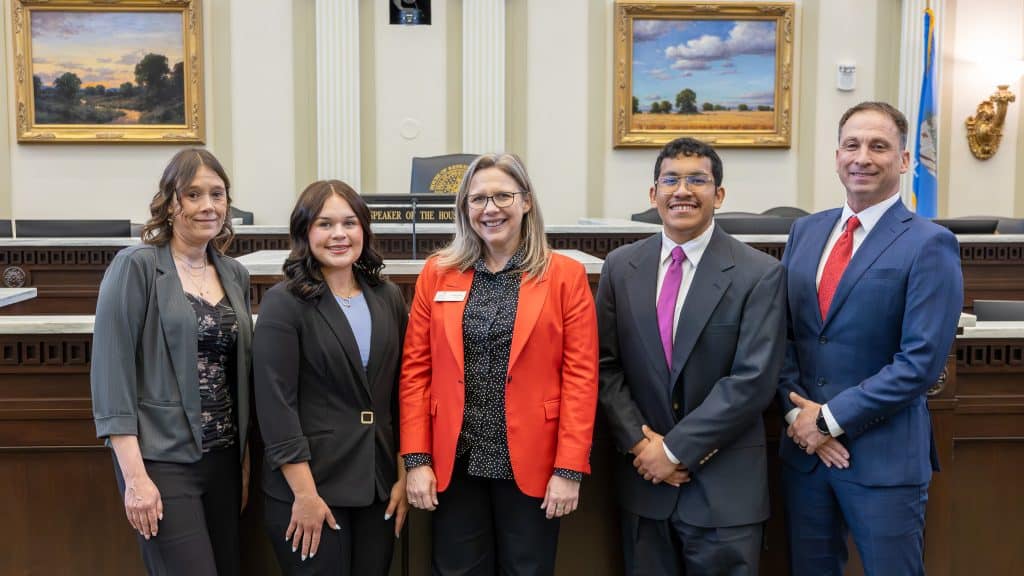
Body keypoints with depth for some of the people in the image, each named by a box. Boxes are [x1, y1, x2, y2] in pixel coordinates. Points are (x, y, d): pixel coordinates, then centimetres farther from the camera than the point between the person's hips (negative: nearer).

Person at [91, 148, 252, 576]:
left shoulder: (235, 274, 9)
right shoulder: (136, 267, -8)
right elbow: (111, 372, -12)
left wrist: (246, 458, 12)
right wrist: (134, 476, -15)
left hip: (224, 457, 6)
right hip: (162, 461, -6)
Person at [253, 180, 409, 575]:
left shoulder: (388, 297, 6)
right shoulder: (283, 303, -8)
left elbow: (401, 394, 9)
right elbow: (276, 405, -12)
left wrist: (404, 476, 5)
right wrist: (305, 493, -16)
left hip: (380, 484, 5)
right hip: (311, 485, -4)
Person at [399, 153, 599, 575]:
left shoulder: (565, 275, -2)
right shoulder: (437, 273, 4)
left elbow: (581, 377, -5)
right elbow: (415, 370, 3)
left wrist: (569, 469, -10)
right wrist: (416, 459, -3)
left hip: (531, 464, -1)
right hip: (453, 462, 2)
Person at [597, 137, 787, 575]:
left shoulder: (760, 274, -8)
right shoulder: (621, 267, 4)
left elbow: (754, 380, -14)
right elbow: (607, 366, 3)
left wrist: (675, 448, -14)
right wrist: (640, 444, -8)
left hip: (724, 488, -3)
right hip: (643, 479, 3)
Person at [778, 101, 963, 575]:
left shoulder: (929, 245, -10)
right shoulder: (805, 231, 8)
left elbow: (921, 360, -16)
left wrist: (831, 418, -14)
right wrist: (798, 411, -7)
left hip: (884, 455, -5)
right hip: (803, 446, 5)